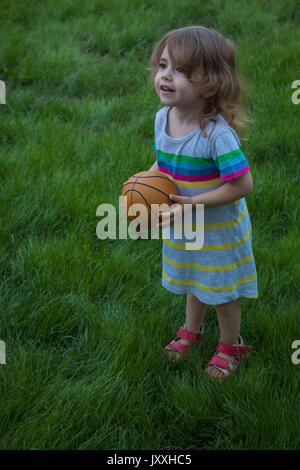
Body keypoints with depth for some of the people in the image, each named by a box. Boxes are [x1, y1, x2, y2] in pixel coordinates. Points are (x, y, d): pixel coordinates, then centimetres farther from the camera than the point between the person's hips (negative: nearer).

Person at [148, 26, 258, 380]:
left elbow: (242, 184, -31)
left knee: (222, 291, 16)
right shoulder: (163, 117, -11)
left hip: (219, 230, -6)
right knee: (193, 283, 30)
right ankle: (191, 330, 55)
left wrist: (192, 203, -30)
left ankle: (230, 346, 41)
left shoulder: (217, 133, -33)